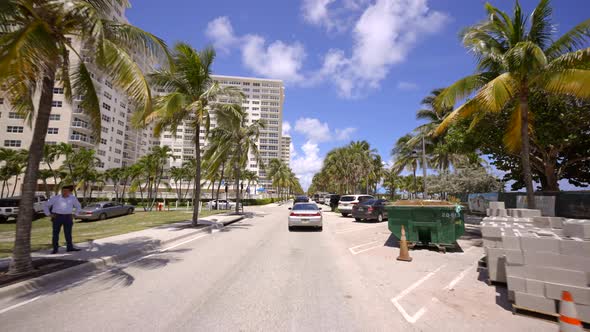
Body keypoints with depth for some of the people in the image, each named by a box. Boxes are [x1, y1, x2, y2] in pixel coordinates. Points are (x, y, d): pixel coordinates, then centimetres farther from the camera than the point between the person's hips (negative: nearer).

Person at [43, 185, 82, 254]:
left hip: (68, 218, 1)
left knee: (68, 233, 1)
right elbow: (46, 205, 7)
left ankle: (70, 247, 4)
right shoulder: (55, 198, -1)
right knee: (55, 233, 0)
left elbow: (78, 206, 18)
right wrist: (48, 214, -2)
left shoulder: (73, 198, 5)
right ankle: (55, 249, 7)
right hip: (57, 217, -1)